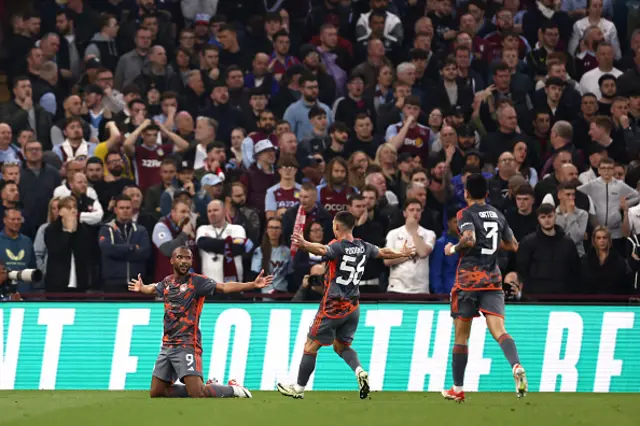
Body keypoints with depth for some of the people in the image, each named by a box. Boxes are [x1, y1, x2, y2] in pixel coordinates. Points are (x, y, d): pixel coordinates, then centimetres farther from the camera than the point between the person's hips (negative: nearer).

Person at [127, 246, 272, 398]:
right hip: (167, 345, 7)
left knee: (197, 394, -20)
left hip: (187, 345, -7)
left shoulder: (197, 281, -6)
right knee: (156, 393, 9)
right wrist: (142, 288, 57)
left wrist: (253, 285, -32)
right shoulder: (167, 282, 11)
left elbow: (224, 287, -19)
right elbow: (153, 288, 36)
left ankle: (233, 389, 9)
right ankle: (208, 387, 21)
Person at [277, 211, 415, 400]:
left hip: (334, 306, -7)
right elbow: (384, 253, 23)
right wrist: (403, 253, 44)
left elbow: (322, 250, -40)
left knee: (311, 346, 4)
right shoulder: (363, 247, 5)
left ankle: (299, 388, 9)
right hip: (353, 307, 7)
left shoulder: (338, 247, -16)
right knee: (342, 346, 18)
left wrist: (304, 244, -59)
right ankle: (359, 371, -10)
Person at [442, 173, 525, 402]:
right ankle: (517, 366, -39)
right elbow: (513, 246, 19)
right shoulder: (497, 215, 12)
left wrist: (453, 249, -5)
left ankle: (457, 389, 16)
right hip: (493, 280, 4)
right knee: (499, 330, -9)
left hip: (468, 279, -4)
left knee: (461, 336, 8)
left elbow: (469, 239, -23)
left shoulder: (466, 214, -5)